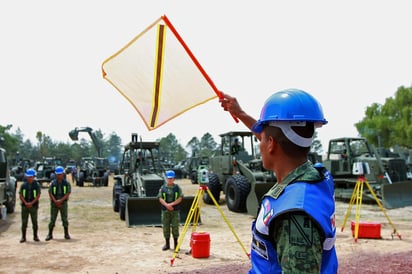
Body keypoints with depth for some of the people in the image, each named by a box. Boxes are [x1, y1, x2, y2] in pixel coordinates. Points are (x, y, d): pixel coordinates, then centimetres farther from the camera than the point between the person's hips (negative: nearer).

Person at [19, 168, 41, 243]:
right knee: (24, 222, 2)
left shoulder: (37, 185, 0)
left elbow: (38, 195, -4)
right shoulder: (23, 185, 5)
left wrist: (31, 203, -14)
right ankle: (23, 237, 9)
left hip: (34, 206, -1)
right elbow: (20, 195, 2)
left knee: (34, 221, 4)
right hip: (24, 206, 1)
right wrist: (26, 203, -11)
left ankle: (35, 236, 14)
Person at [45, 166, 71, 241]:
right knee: (52, 219, 0)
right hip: (54, 203, 0)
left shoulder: (66, 183, 2)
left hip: (63, 203, 0)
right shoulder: (52, 183, 3)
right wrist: (55, 201, -15)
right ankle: (50, 234, 6)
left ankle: (66, 234, 8)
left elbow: (68, 193, -6)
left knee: (64, 219, 1)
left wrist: (61, 200, -18)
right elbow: (50, 193, -2)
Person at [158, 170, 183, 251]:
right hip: (165, 210, 1)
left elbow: (180, 198, -3)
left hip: (175, 210, -1)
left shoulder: (177, 187, 3)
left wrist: (172, 204, -15)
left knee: (175, 227, -1)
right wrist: (167, 205, -14)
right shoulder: (163, 187, 6)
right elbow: (160, 198, 0)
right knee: (166, 227, 4)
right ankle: (167, 244, 15)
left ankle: (176, 244, 10)